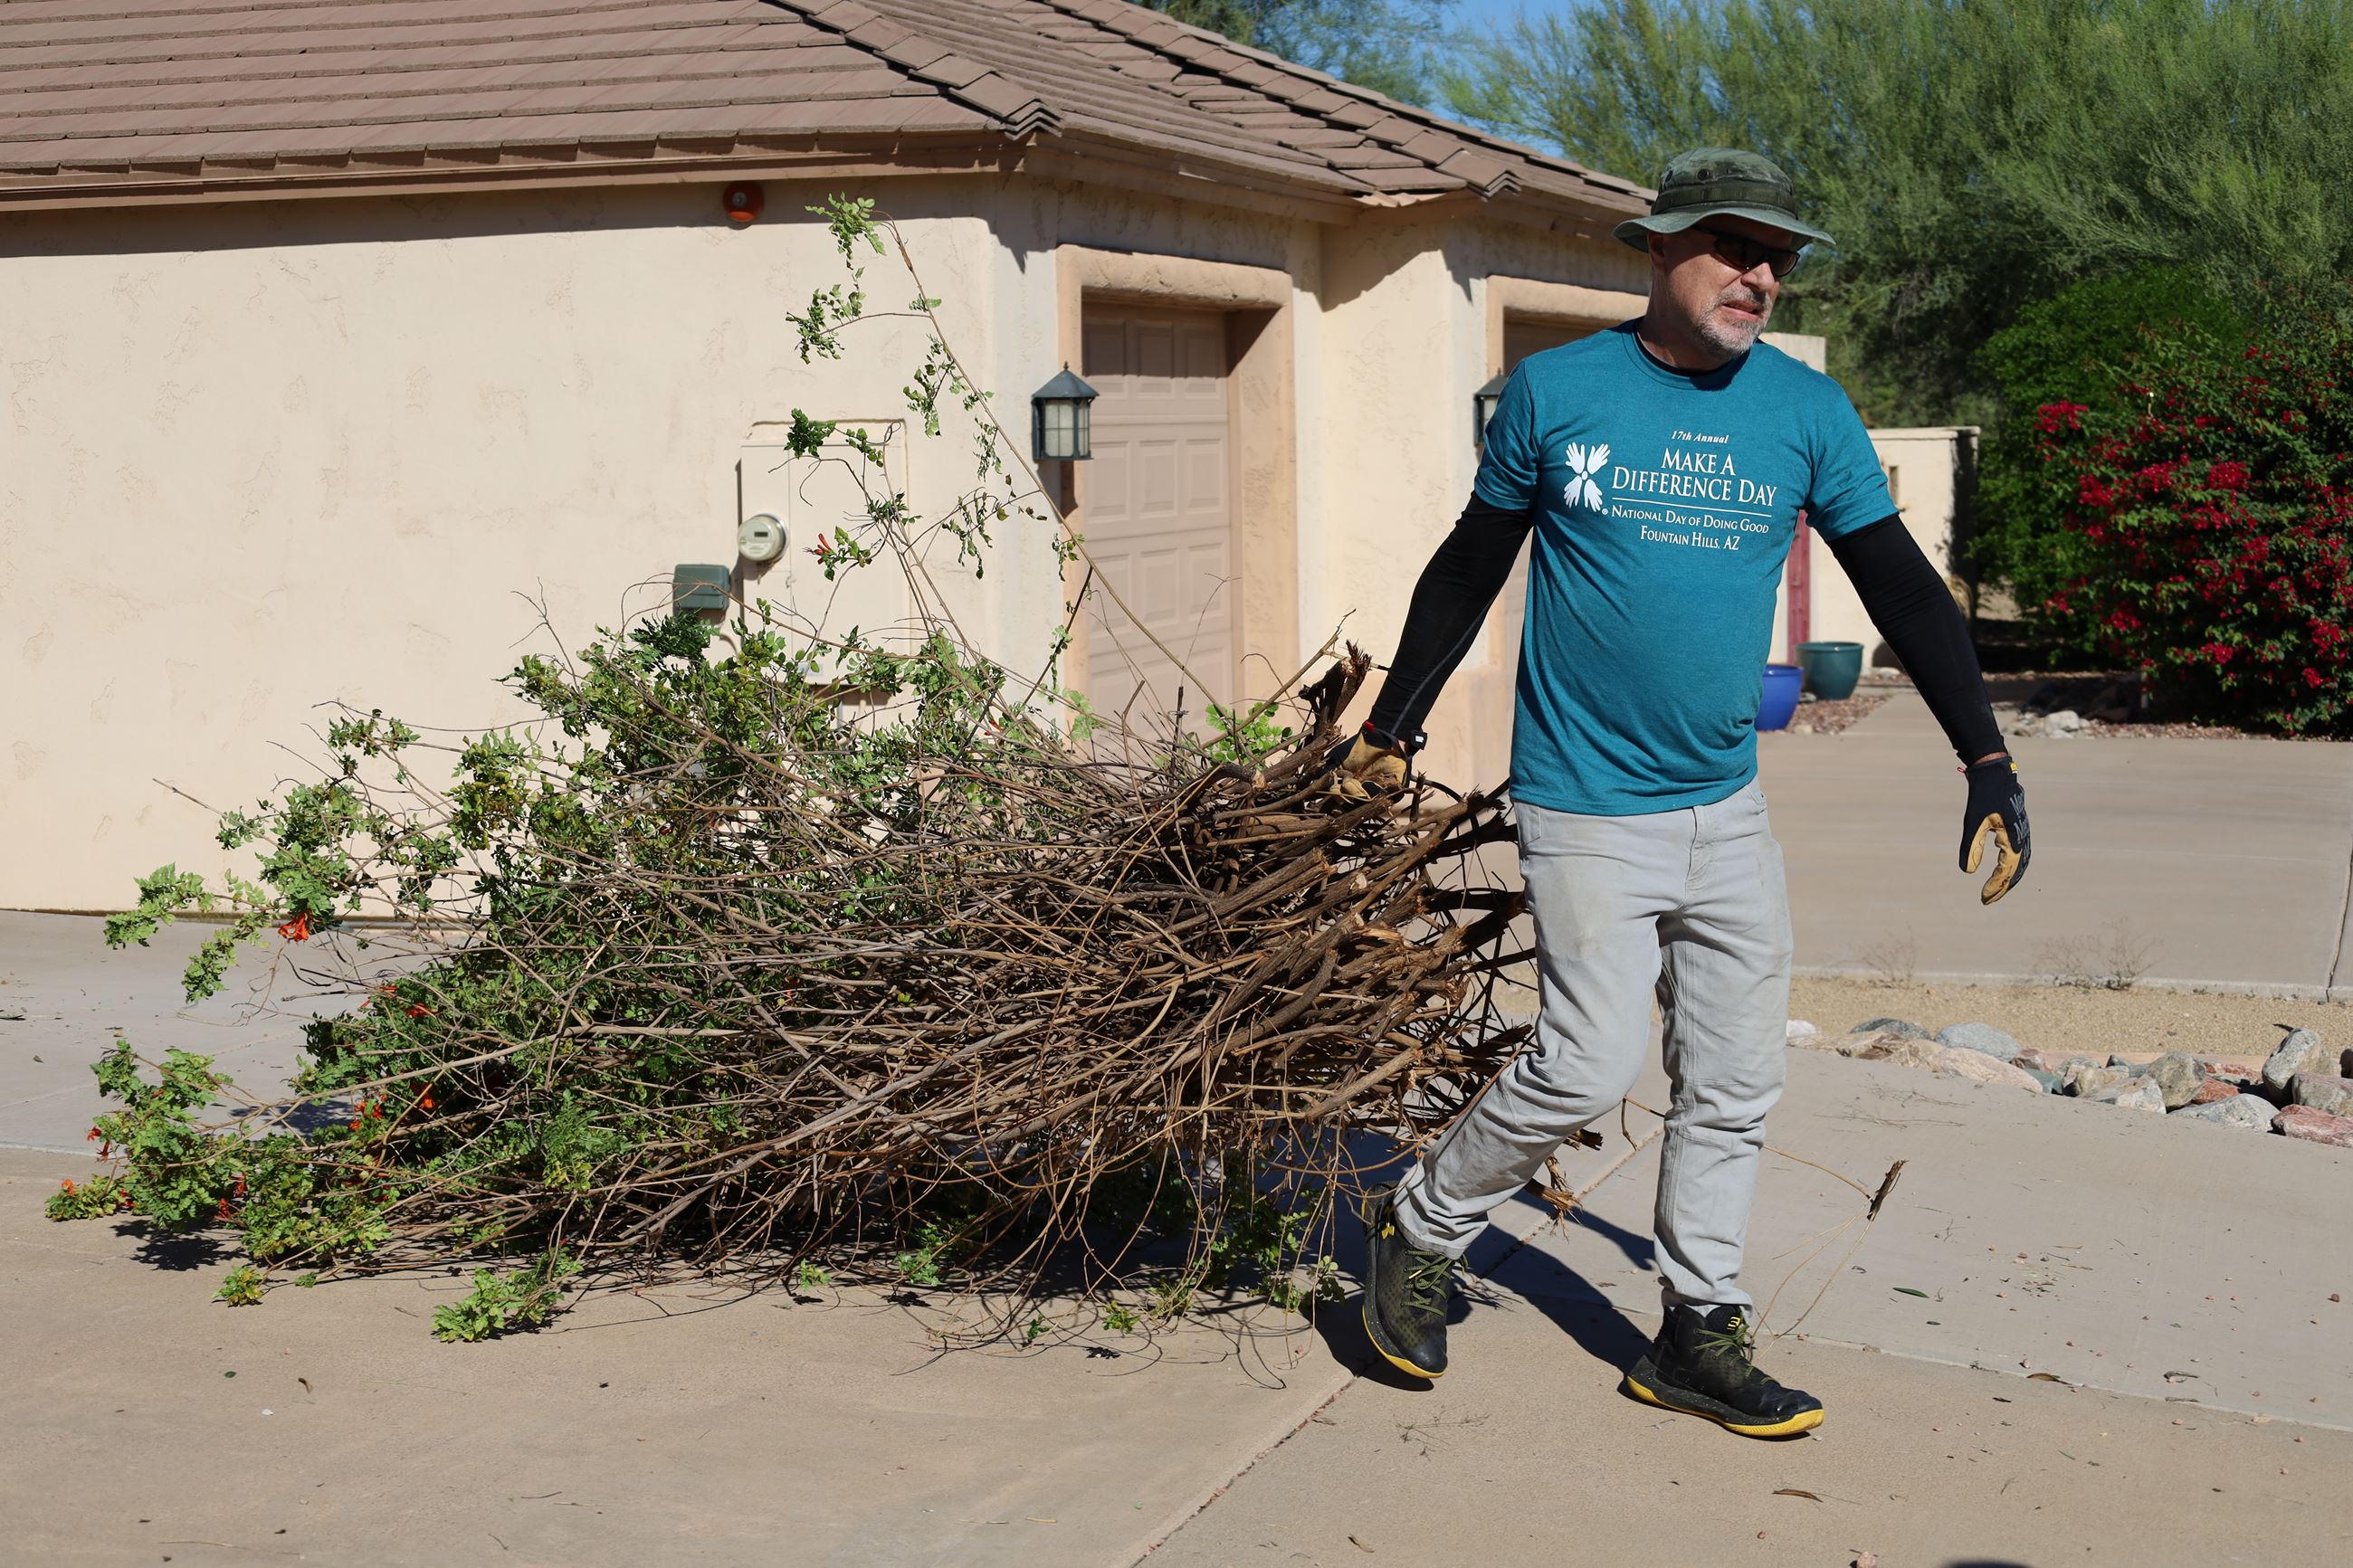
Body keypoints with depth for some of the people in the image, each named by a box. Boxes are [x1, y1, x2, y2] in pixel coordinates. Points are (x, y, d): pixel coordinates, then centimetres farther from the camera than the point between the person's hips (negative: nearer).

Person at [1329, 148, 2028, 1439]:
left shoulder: (1808, 411, 2)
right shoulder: (1554, 393, -5)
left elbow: (1901, 589, 5)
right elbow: (1469, 567, 6)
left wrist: (1987, 761, -2)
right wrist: (1390, 729, 10)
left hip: (1729, 808, 4)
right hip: (1588, 810, -4)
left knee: (1736, 1079, 7)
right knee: (1589, 1068, -10)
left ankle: (1698, 1334, 20)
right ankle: (1417, 1226, 13)